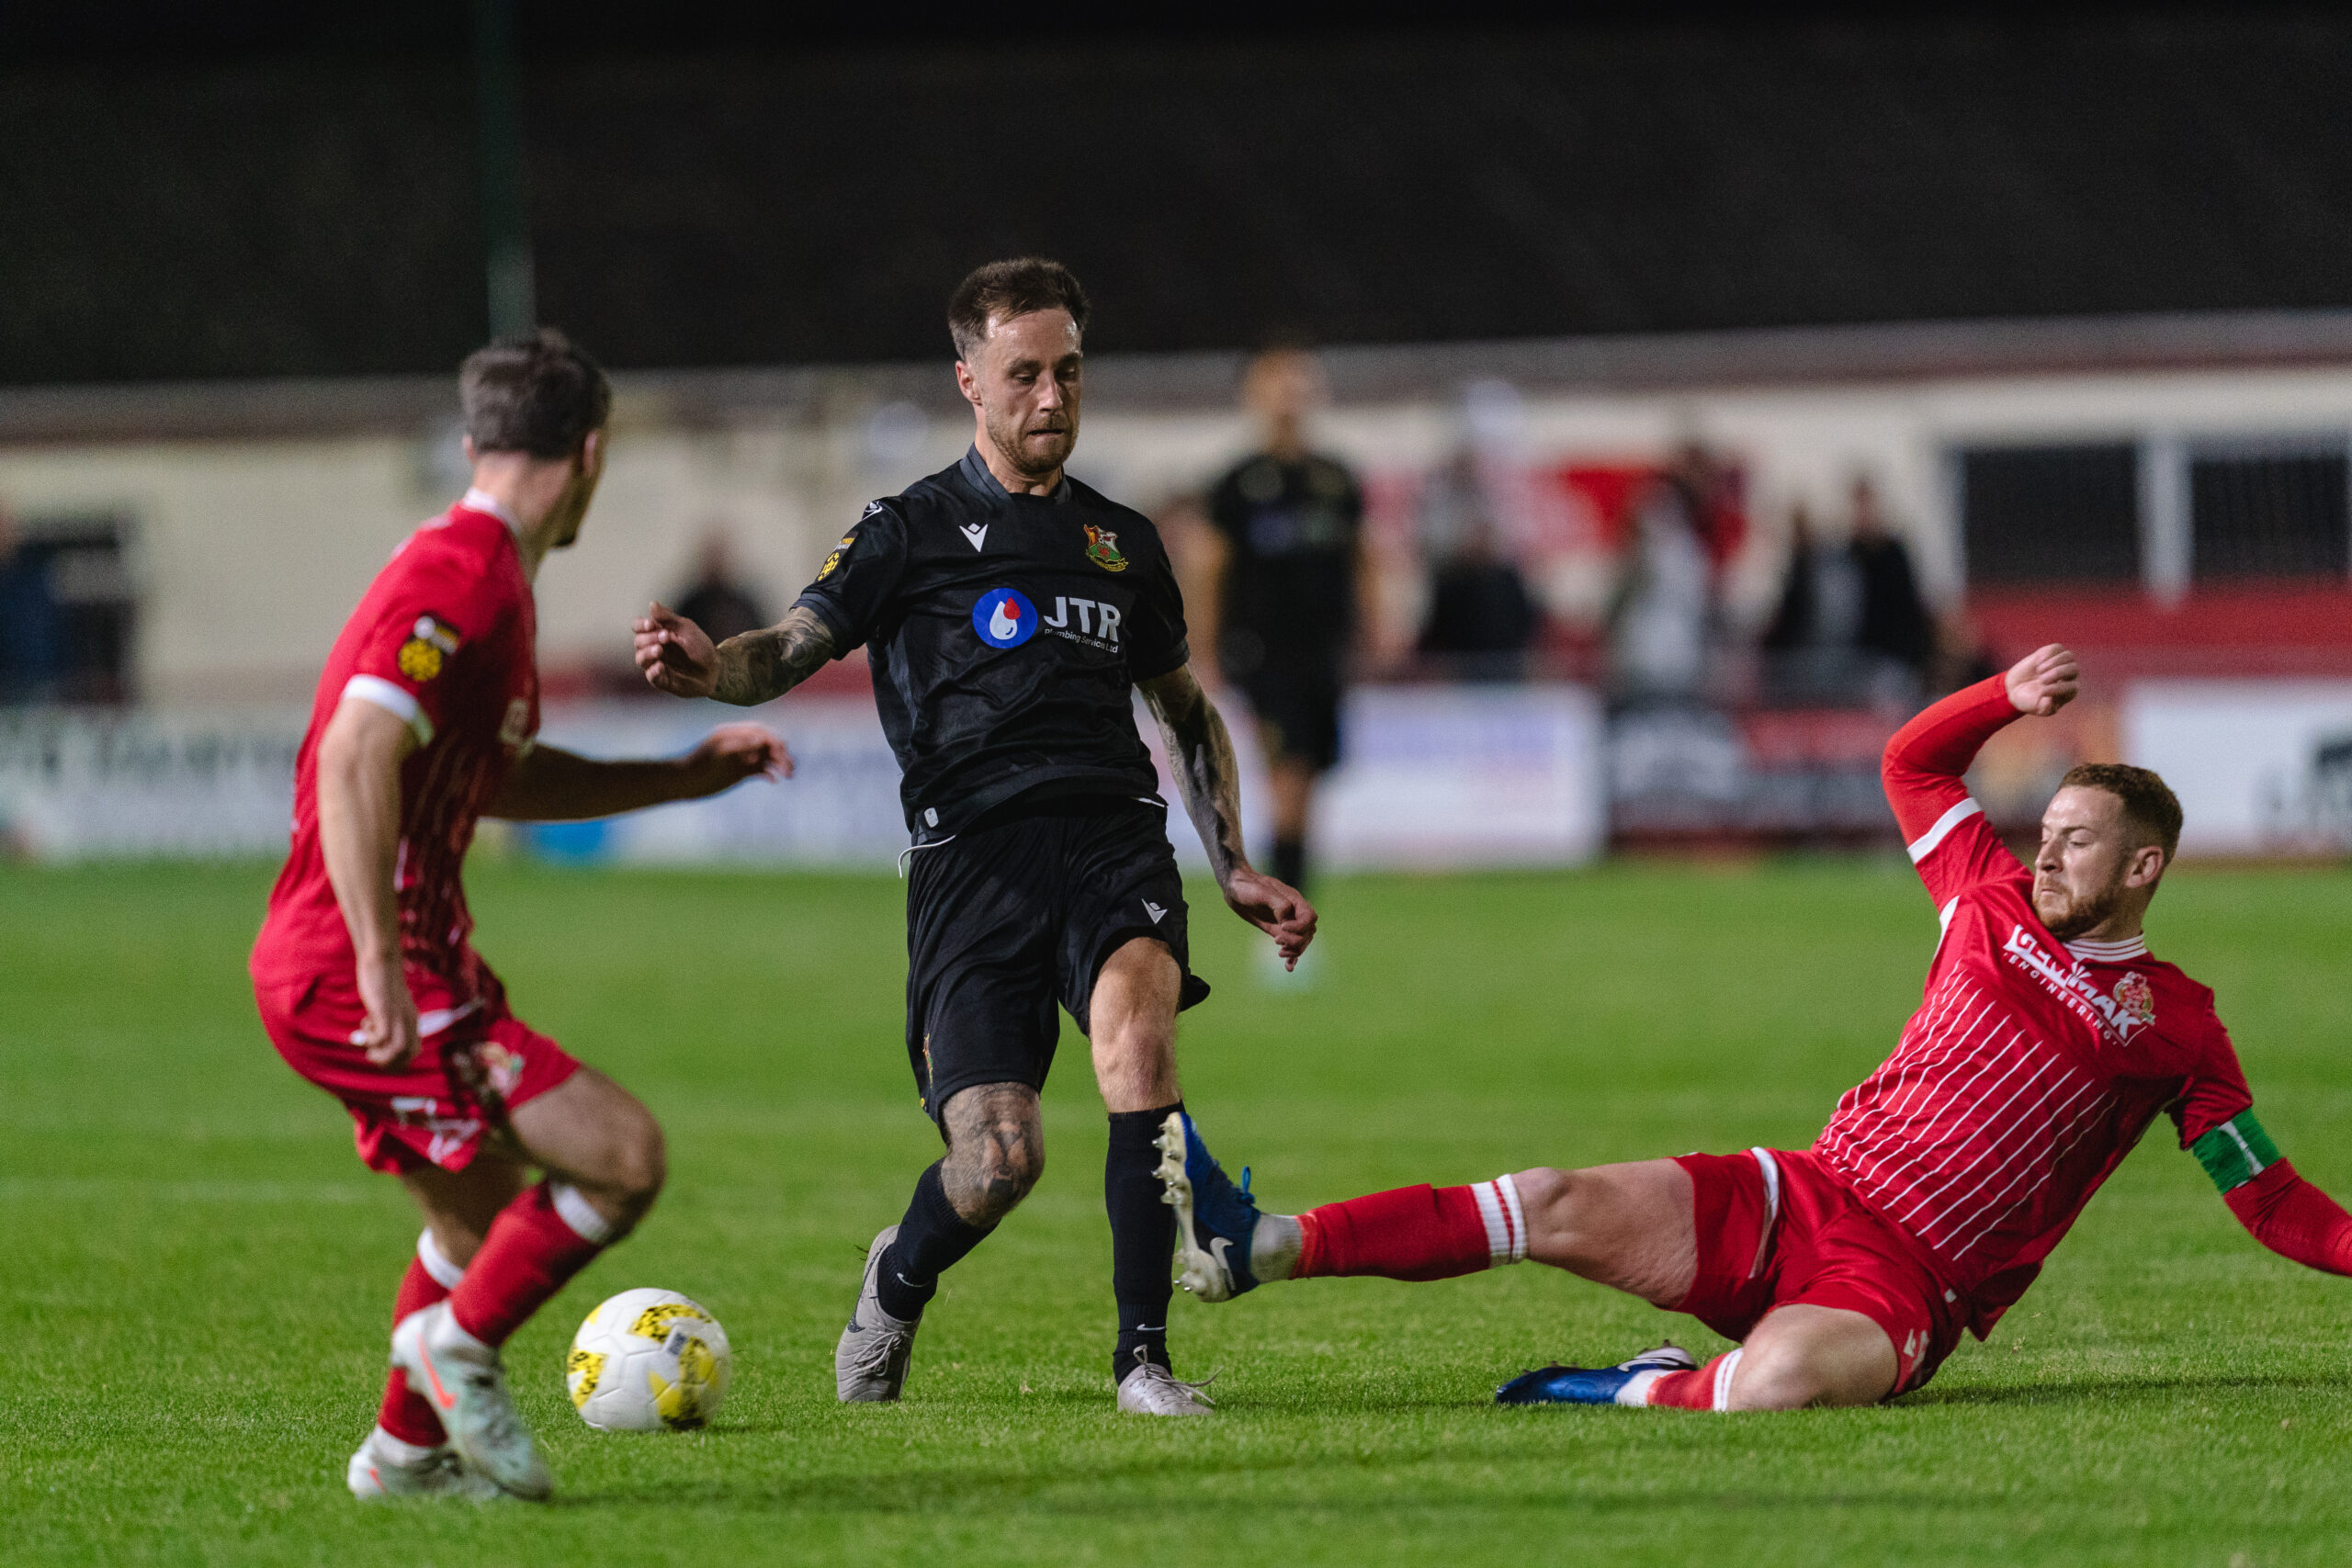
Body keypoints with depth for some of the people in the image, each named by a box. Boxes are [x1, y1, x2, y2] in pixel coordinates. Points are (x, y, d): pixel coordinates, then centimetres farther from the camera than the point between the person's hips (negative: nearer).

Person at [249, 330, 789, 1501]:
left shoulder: (481, 578, 15)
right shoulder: (458, 579, -18)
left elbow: (500, 780, 28)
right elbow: (356, 757, -28)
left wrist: (683, 778, 25)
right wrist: (380, 962, -30)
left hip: (341, 970, 11)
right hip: (356, 976, -11)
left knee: (487, 1208, 26)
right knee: (621, 1157, -13)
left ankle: (408, 1448, 36)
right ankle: (457, 1344, 0)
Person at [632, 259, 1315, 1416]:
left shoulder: (1122, 544, 20)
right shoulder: (912, 533, 8)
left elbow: (1187, 714, 31)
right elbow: (793, 648, -4)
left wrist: (1236, 871, 22)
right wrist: (707, 668, -27)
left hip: (1111, 837, 2)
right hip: (971, 854, -2)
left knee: (1135, 1028, -30)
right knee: (998, 1159, -12)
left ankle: (1143, 1356, -22)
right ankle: (898, 1282, 26)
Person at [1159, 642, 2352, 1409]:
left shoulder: (2174, 1024, 3)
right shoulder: (1998, 906, 14)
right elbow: (1910, 764, 26)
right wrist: (2010, 698, 11)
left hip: (1901, 1286, -4)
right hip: (1802, 1197, 4)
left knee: (1781, 1380, -40)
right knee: (1563, 1208, -15)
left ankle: (1640, 1391, -11)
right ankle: (1262, 1248, -20)